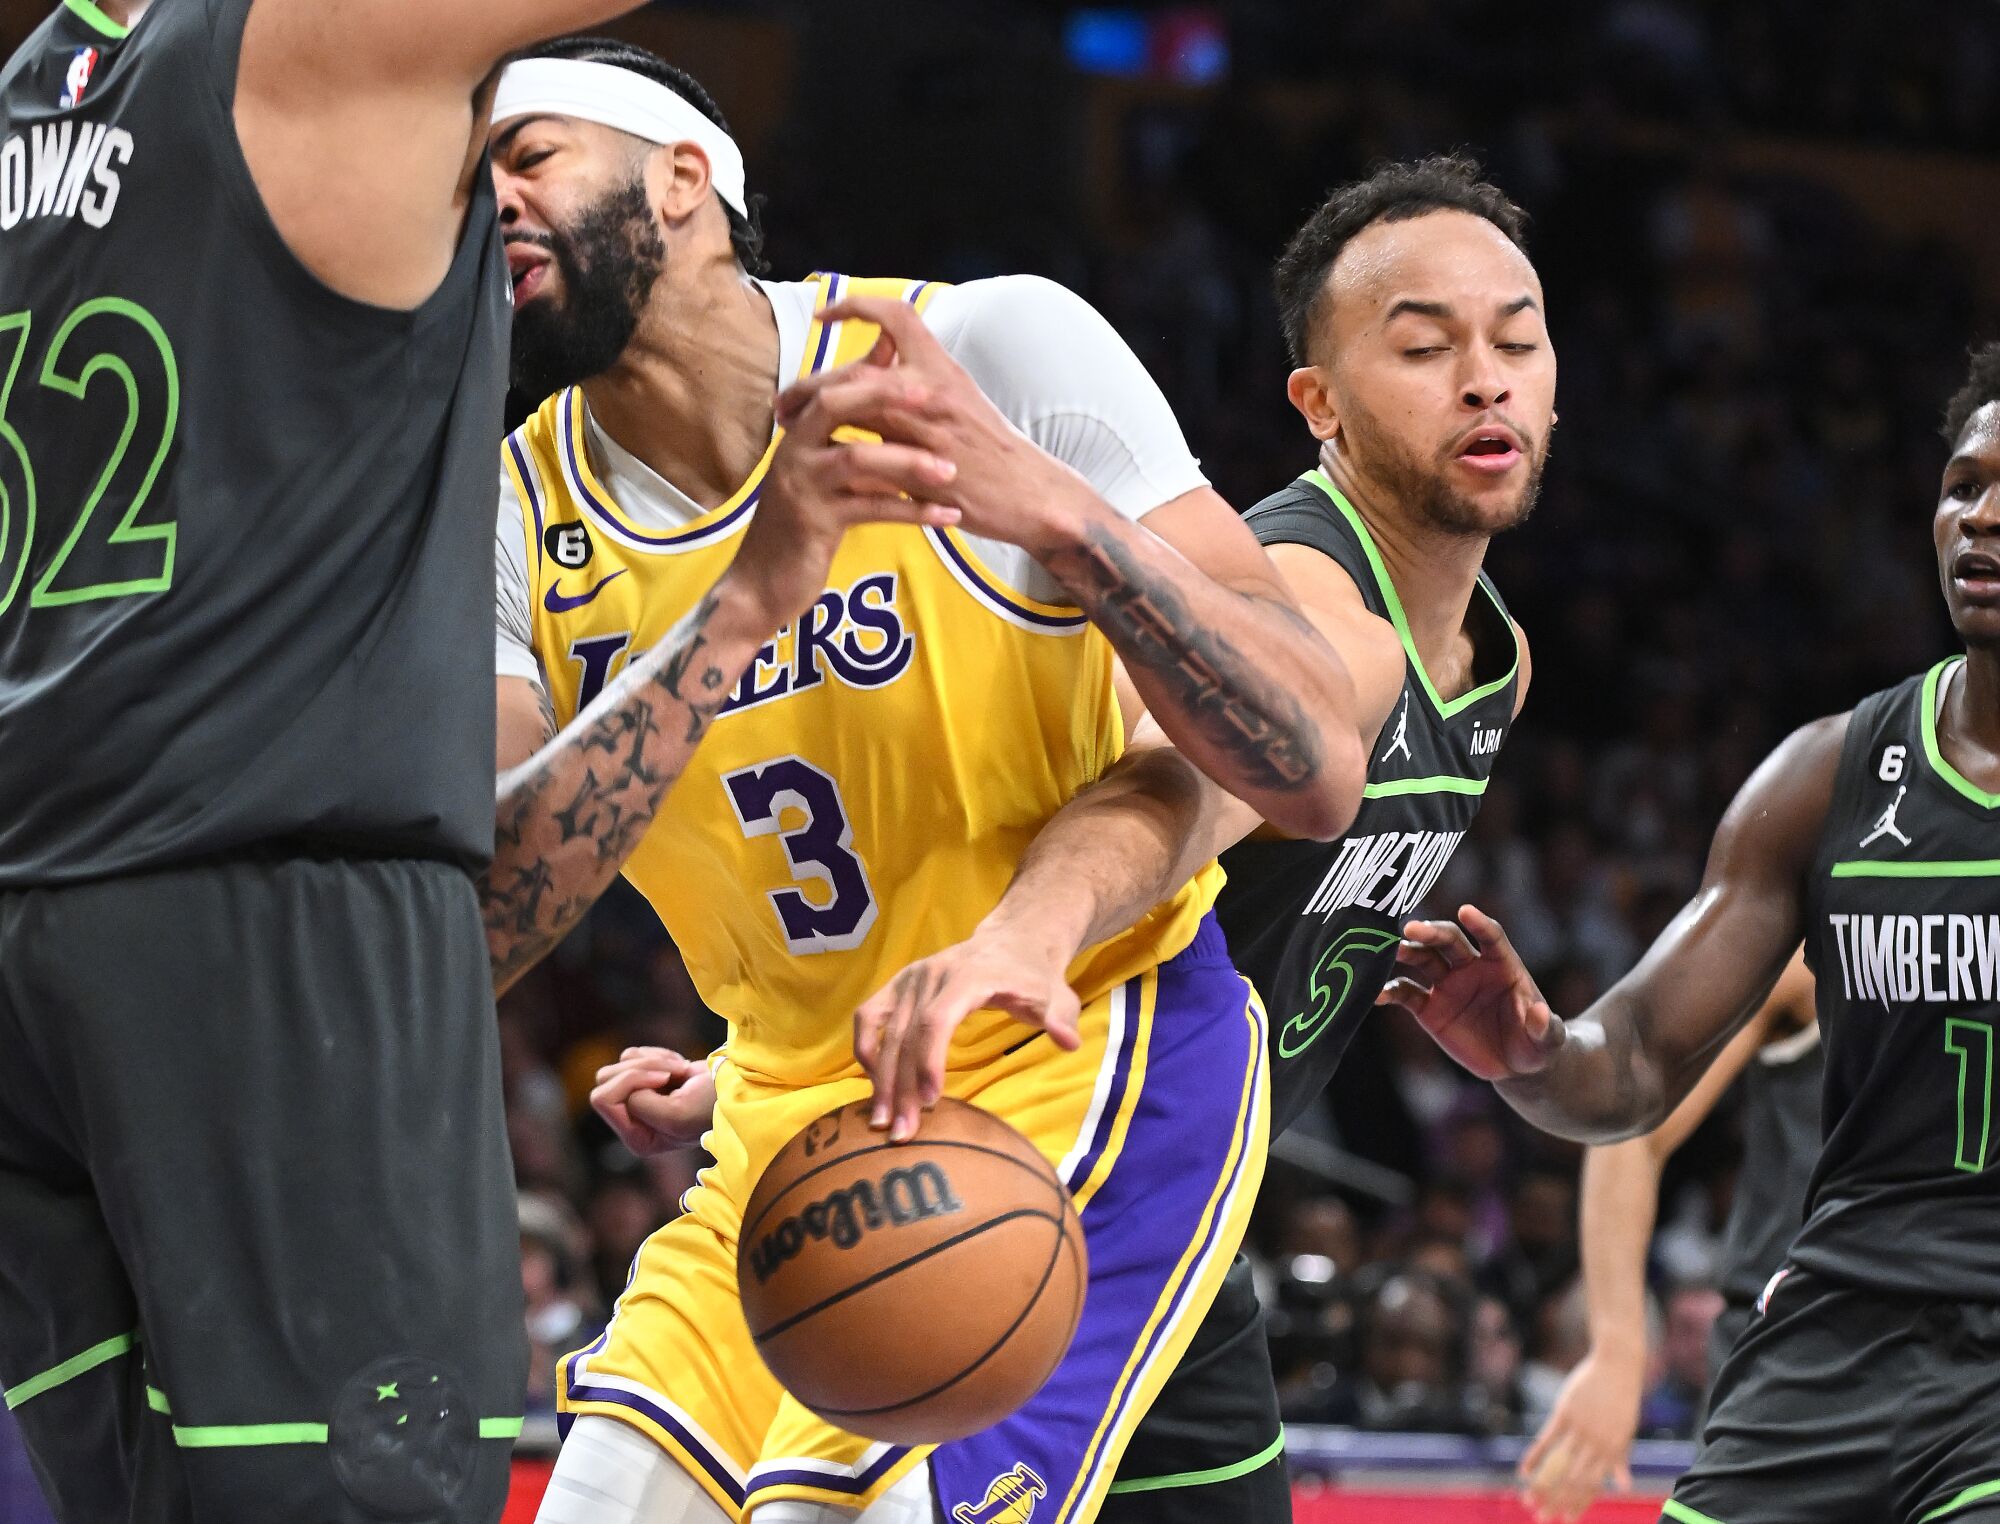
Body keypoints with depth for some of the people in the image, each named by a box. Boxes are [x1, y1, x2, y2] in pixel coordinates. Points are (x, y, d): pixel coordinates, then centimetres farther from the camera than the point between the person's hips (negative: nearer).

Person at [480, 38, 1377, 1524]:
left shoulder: (998, 347, -15)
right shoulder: (507, 525, -4)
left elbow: (1317, 773, -19)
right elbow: (467, 929, -22)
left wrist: (1056, 506, -34)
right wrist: (744, 599, -32)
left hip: (1078, 1081, -5)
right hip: (788, 1118, 5)